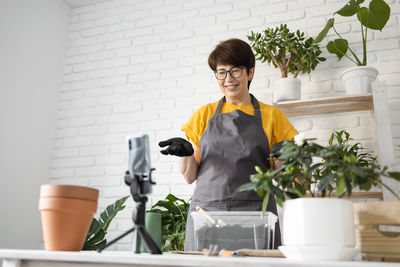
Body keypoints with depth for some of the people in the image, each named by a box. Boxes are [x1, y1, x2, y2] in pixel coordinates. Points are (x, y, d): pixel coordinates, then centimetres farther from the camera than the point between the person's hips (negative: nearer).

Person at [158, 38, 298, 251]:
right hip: (206, 211, 1)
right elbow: (190, 176, 10)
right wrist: (187, 153, -8)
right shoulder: (204, 115, 11)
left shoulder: (271, 116, 9)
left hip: (256, 212, 0)